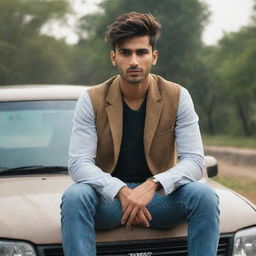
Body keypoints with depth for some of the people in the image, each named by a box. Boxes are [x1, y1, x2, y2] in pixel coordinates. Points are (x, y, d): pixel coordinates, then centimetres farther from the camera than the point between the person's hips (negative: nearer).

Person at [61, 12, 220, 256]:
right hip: (108, 196, 0)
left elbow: (194, 160, -11)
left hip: (158, 196, 1)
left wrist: (152, 185, -30)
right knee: (74, 197, -33)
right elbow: (78, 162, -14)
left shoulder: (177, 97, -4)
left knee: (203, 196, -28)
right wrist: (122, 192, -32)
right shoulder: (91, 100, -5)